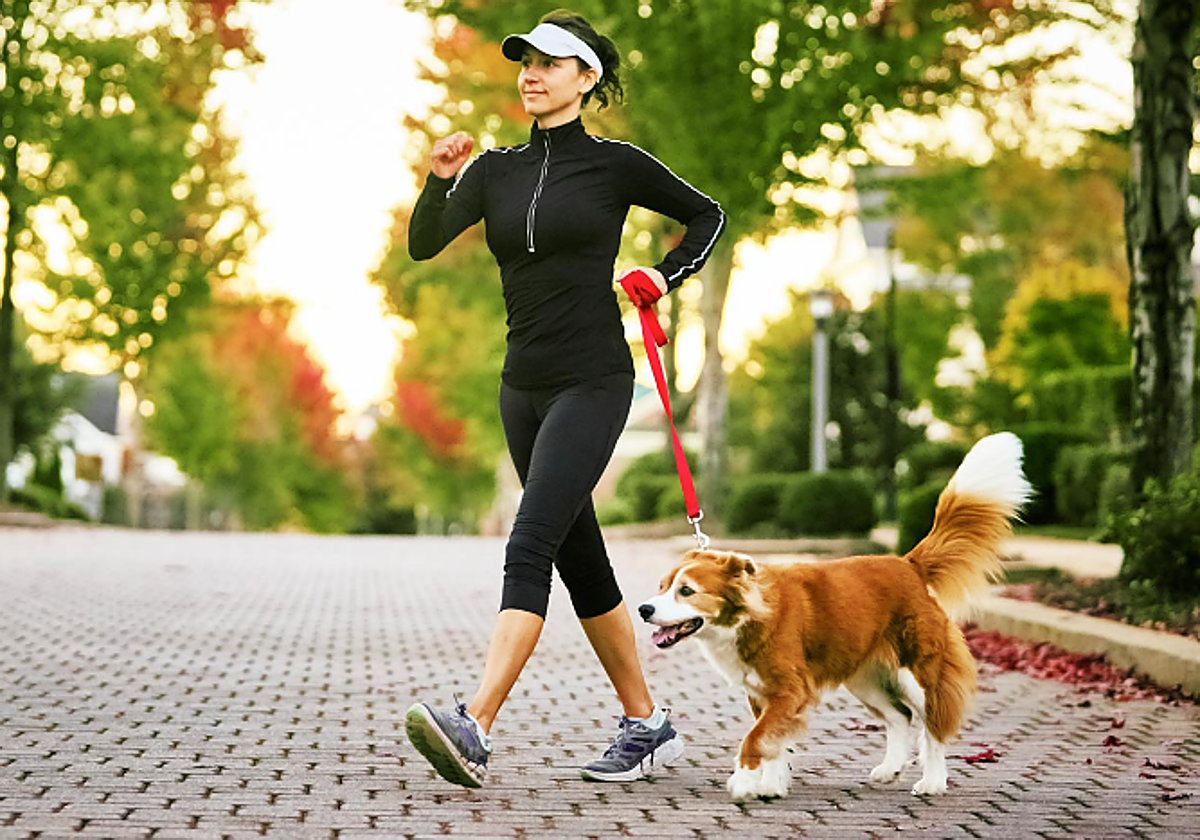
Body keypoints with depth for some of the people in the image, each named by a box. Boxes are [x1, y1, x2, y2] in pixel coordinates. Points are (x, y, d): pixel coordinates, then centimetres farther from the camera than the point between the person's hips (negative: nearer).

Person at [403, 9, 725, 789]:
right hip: (525, 382, 7)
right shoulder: (496, 169, 10)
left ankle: (474, 730, -27)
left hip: (592, 380, -7)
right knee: (580, 561, 11)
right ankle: (648, 725, 22)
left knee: (530, 546, -19)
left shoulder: (615, 164, -2)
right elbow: (424, 244, -1)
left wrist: (665, 277, -2)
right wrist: (440, 179, -17)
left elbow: (707, 214, 12)